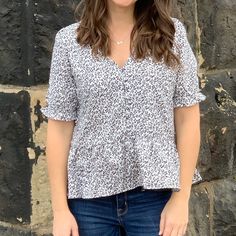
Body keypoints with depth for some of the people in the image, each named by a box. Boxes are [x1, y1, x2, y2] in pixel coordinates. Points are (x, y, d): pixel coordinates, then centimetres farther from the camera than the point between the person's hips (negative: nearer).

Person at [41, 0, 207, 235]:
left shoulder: (172, 33, 0)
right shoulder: (69, 40, 0)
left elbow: (187, 119, 0)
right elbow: (59, 128, 0)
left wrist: (181, 198, -4)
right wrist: (60, 209, -2)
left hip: (155, 194, 0)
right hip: (89, 197, 0)